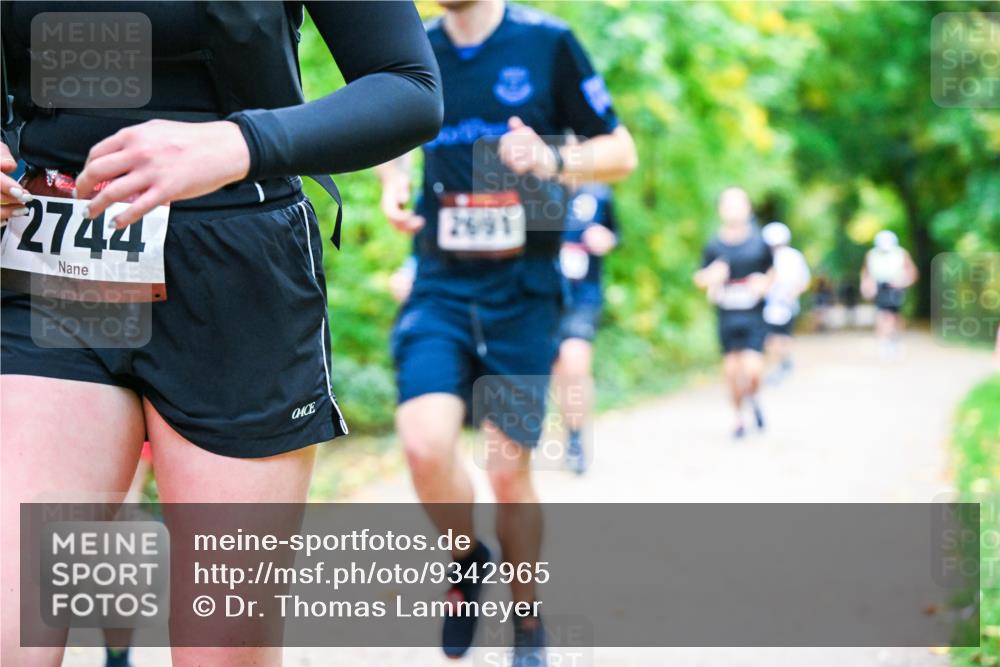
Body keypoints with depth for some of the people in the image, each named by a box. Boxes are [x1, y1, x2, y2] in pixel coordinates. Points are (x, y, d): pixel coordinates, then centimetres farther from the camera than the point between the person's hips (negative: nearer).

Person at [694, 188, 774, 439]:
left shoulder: (759, 243, 1)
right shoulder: (714, 246, 1)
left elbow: (772, 271, 16)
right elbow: (700, 279, 8)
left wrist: (765, 282, -6)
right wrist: (711, 276, -14)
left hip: (754, 316, -1)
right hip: (726, 317, 1)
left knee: (753, 369, -13)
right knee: (732, 370, 4)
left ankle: (753, 397, 22)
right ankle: (739, 417, 25)